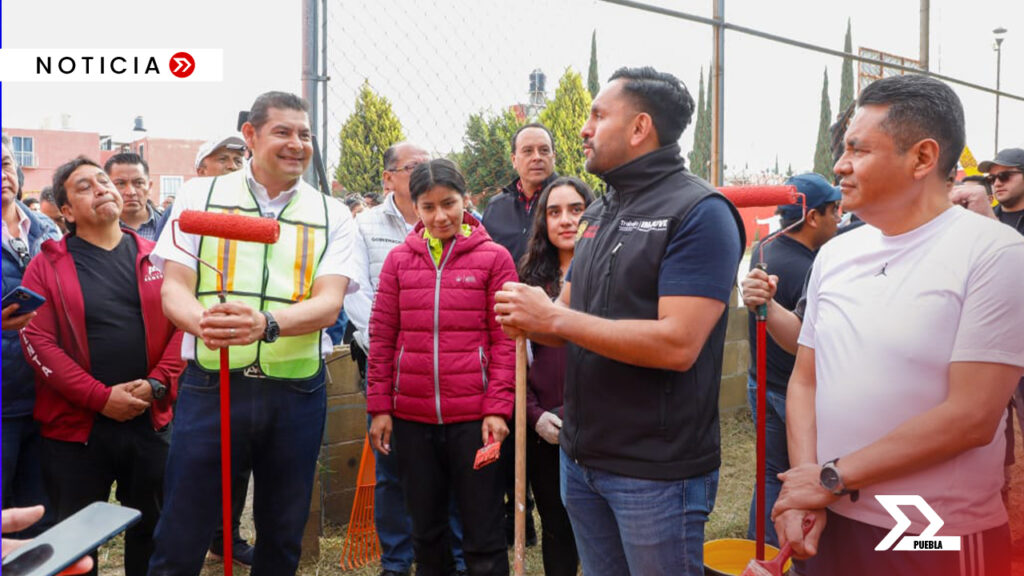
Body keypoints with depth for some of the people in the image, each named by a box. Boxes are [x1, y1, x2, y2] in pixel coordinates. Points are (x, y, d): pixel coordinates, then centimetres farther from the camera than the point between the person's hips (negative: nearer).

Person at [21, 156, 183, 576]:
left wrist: (156, 384, -12)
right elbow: (37, 341, -8)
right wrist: (101, 397, -16)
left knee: (151, 528, 15)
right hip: (76, 426, -1)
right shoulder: (48, 265, 0)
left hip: (151, 420, 2)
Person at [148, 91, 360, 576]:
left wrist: (267, 324, -28)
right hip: (210, 386, -1)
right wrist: (202, 321, -24)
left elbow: (328, 304, -7)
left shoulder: (332, 215, 6)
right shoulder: (200, 195, 6)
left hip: (297, 392, 2)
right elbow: (173, 289, 0)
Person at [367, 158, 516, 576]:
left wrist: (498, 409, -8)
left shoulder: (494, 258, -2)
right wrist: (379, 408, 4)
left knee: (483, 536, 5)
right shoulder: (399, 259, 5)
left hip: (473, 417, -3)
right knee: (426, 530, 17)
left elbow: (505, 340, -3)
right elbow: (382, 338, 7)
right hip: (411, 417, 3)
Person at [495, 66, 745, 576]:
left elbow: (678, 344, -25)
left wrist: (553, 318, -21)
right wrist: (529, 318, -9)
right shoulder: (600, 212, 11)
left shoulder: (700, 212, -15)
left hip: (656, 471, -8)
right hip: (582, 455, 8)